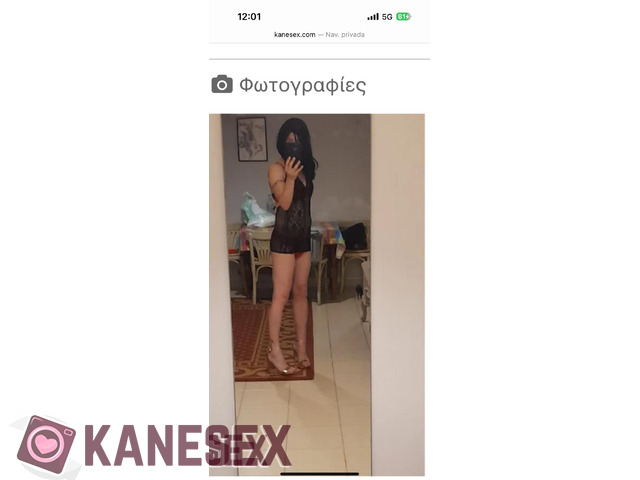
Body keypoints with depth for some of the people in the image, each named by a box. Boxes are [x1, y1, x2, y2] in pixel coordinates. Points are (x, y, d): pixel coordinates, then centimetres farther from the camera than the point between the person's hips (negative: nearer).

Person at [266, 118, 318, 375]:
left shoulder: (305, 167, 12)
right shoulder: (276, 168, -10)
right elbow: (284, 203, -20)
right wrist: (290, 177, -32)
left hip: (304, 237, 7)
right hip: (284, 239, -7)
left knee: (301, 292, 12)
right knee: (281, 294, -3)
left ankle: (301, 343, 23)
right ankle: (274, 350, 8)